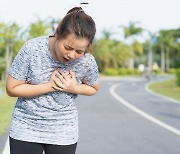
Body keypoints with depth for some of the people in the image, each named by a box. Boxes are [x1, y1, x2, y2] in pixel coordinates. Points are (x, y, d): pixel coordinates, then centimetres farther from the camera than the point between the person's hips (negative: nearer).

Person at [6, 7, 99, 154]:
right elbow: (12, 88, -11)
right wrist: (50, 86, -20)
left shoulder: (87, 62, -15)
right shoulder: (32, 49, -19)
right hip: (25, 129, 0)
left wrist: (74, 88, -15)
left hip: (63, 133, 1)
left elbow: (93, 88, 7)